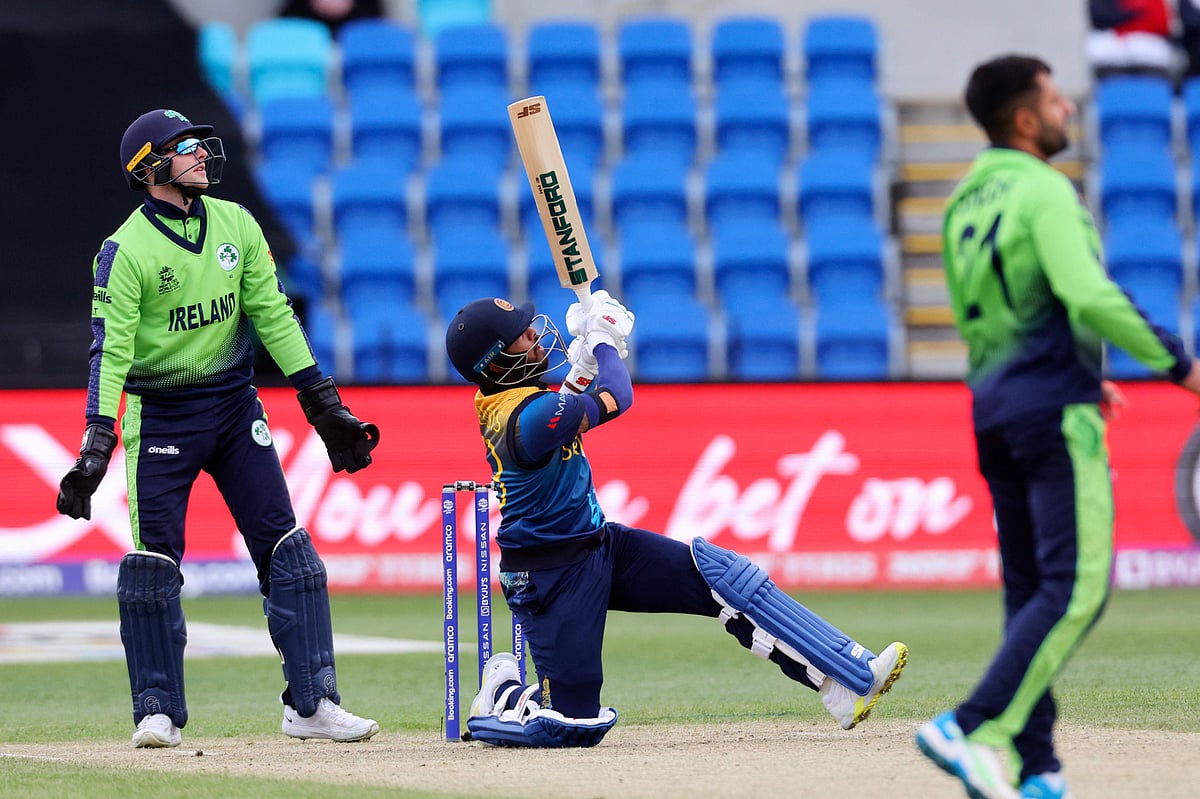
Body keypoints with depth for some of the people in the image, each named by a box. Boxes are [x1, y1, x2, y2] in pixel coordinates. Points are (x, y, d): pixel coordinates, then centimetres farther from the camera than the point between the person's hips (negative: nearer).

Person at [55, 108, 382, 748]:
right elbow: (110, 351, -17)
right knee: (152, 564, -6)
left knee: (287, 550, -2)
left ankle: (311, 703, 1)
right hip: (159, 414, -4)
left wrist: (323, 402, 4)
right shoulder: (126, 251, -12)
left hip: (234, 405, 4)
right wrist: (97, 444, -27)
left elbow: (273, 315, 8)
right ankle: (158, 713, 5)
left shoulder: (236, 225, 4)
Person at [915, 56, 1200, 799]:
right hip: (1054, 410, -9)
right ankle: (973, 729, -20)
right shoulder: (1044, 192, -12)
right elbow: (1091, 297, -22)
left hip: (994, 409, 9)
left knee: (1030, 592, 11)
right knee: (1078, 587, -10)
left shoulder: (965, 203, 14)